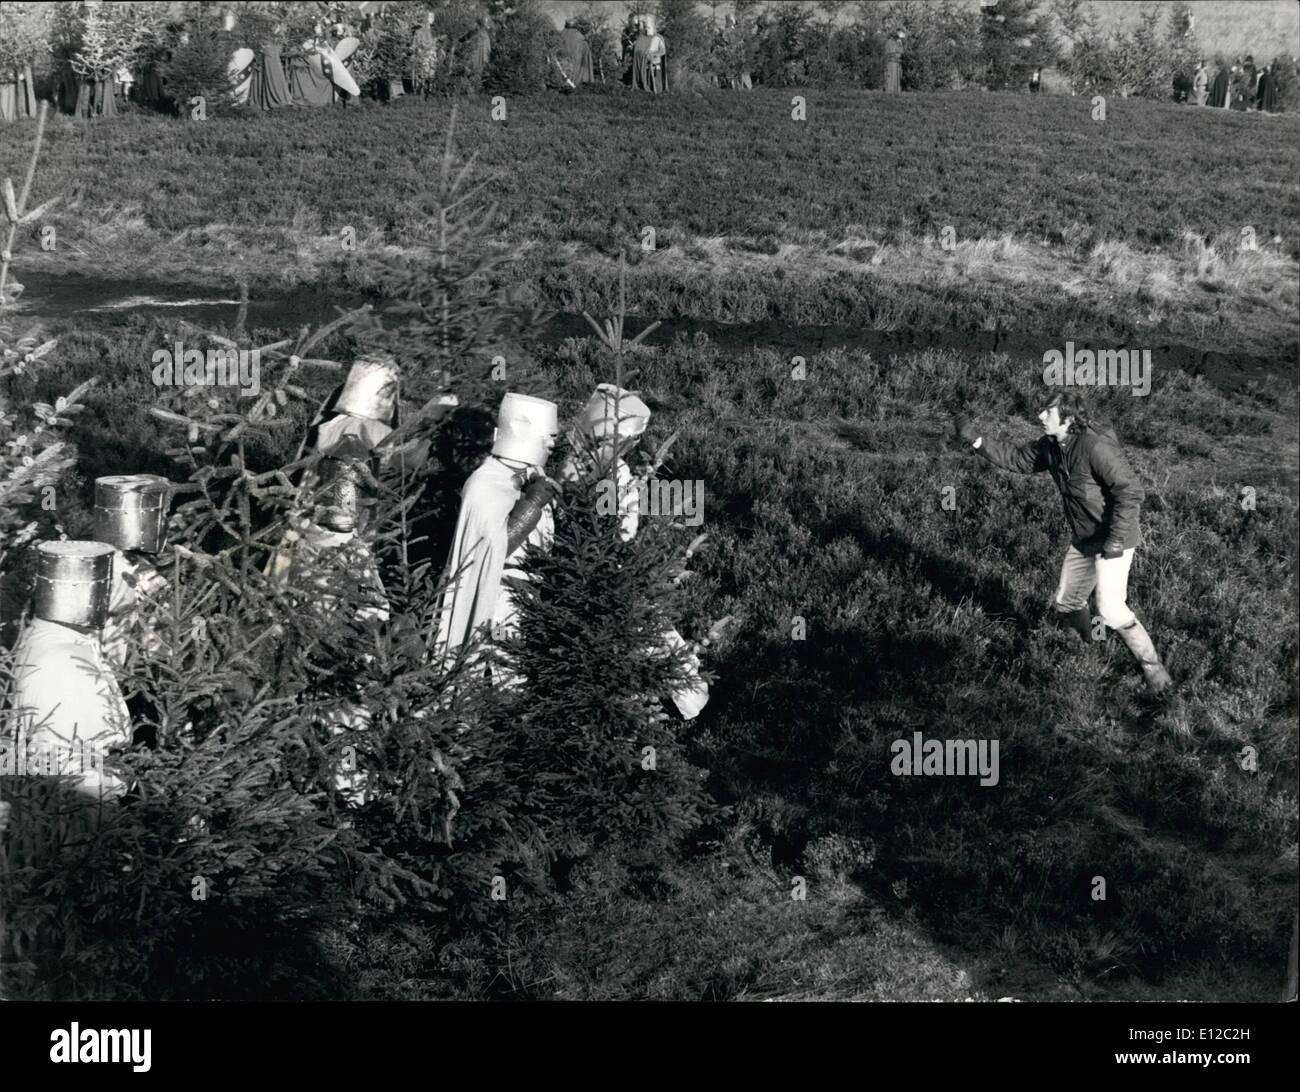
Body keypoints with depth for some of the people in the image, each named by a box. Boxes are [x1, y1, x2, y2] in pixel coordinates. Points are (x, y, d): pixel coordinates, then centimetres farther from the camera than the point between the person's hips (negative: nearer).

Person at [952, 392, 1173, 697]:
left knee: (1111, 608, -19)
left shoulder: (1096, 446, -28)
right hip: (1084, 540, 9)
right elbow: (1015, 458, 12)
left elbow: (1131, 492, -28)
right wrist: (977, 440, 2)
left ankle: (1152, 666, -3)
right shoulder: (1050, 446, -2)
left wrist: (1116, 539, -28)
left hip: (1114, 539, -9)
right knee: (1066, 604, 14)